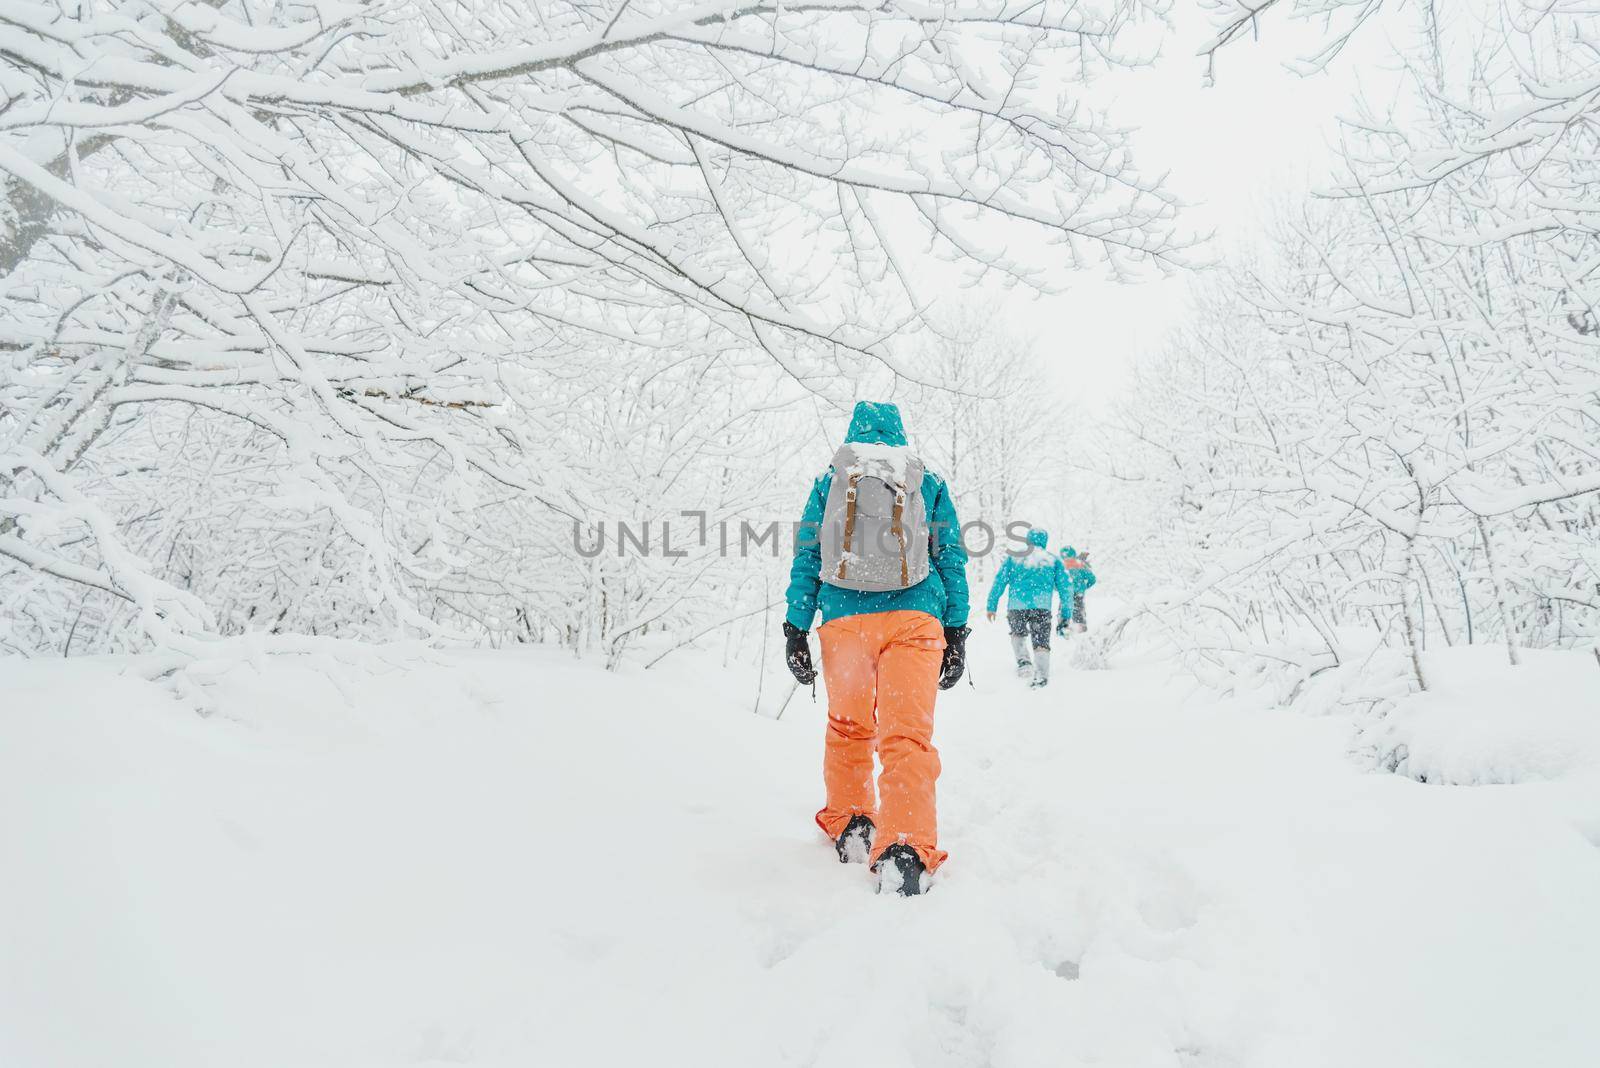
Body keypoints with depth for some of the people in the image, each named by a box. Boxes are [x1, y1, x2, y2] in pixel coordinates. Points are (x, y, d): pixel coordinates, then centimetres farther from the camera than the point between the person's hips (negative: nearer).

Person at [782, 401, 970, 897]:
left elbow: (807, 557, 9)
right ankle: (905, 849, -20)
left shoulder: (829, 481, 14)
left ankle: (848, 824, 21)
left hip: (844, 619, 1)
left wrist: (796, 630, 10)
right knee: (907, 735, -7)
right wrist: (957, 632, 13)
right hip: (914, 618, -1)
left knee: (848, 728, 18)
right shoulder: (929, 483, 15)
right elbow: (951, 559, 11)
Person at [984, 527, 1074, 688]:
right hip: (1042, 607, 0)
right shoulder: (1053, 561, 13)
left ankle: (1023, 661, 2)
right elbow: (1066, 586, 11)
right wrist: (1066, 613, 15)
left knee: (1018, 634, 24)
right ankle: (1042, 676, -5)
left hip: (1016, 606, 1)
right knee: (1041, 642, 7)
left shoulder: (1014, 558, 11)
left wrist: (992, 606, 7)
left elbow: (999, 581, 5)